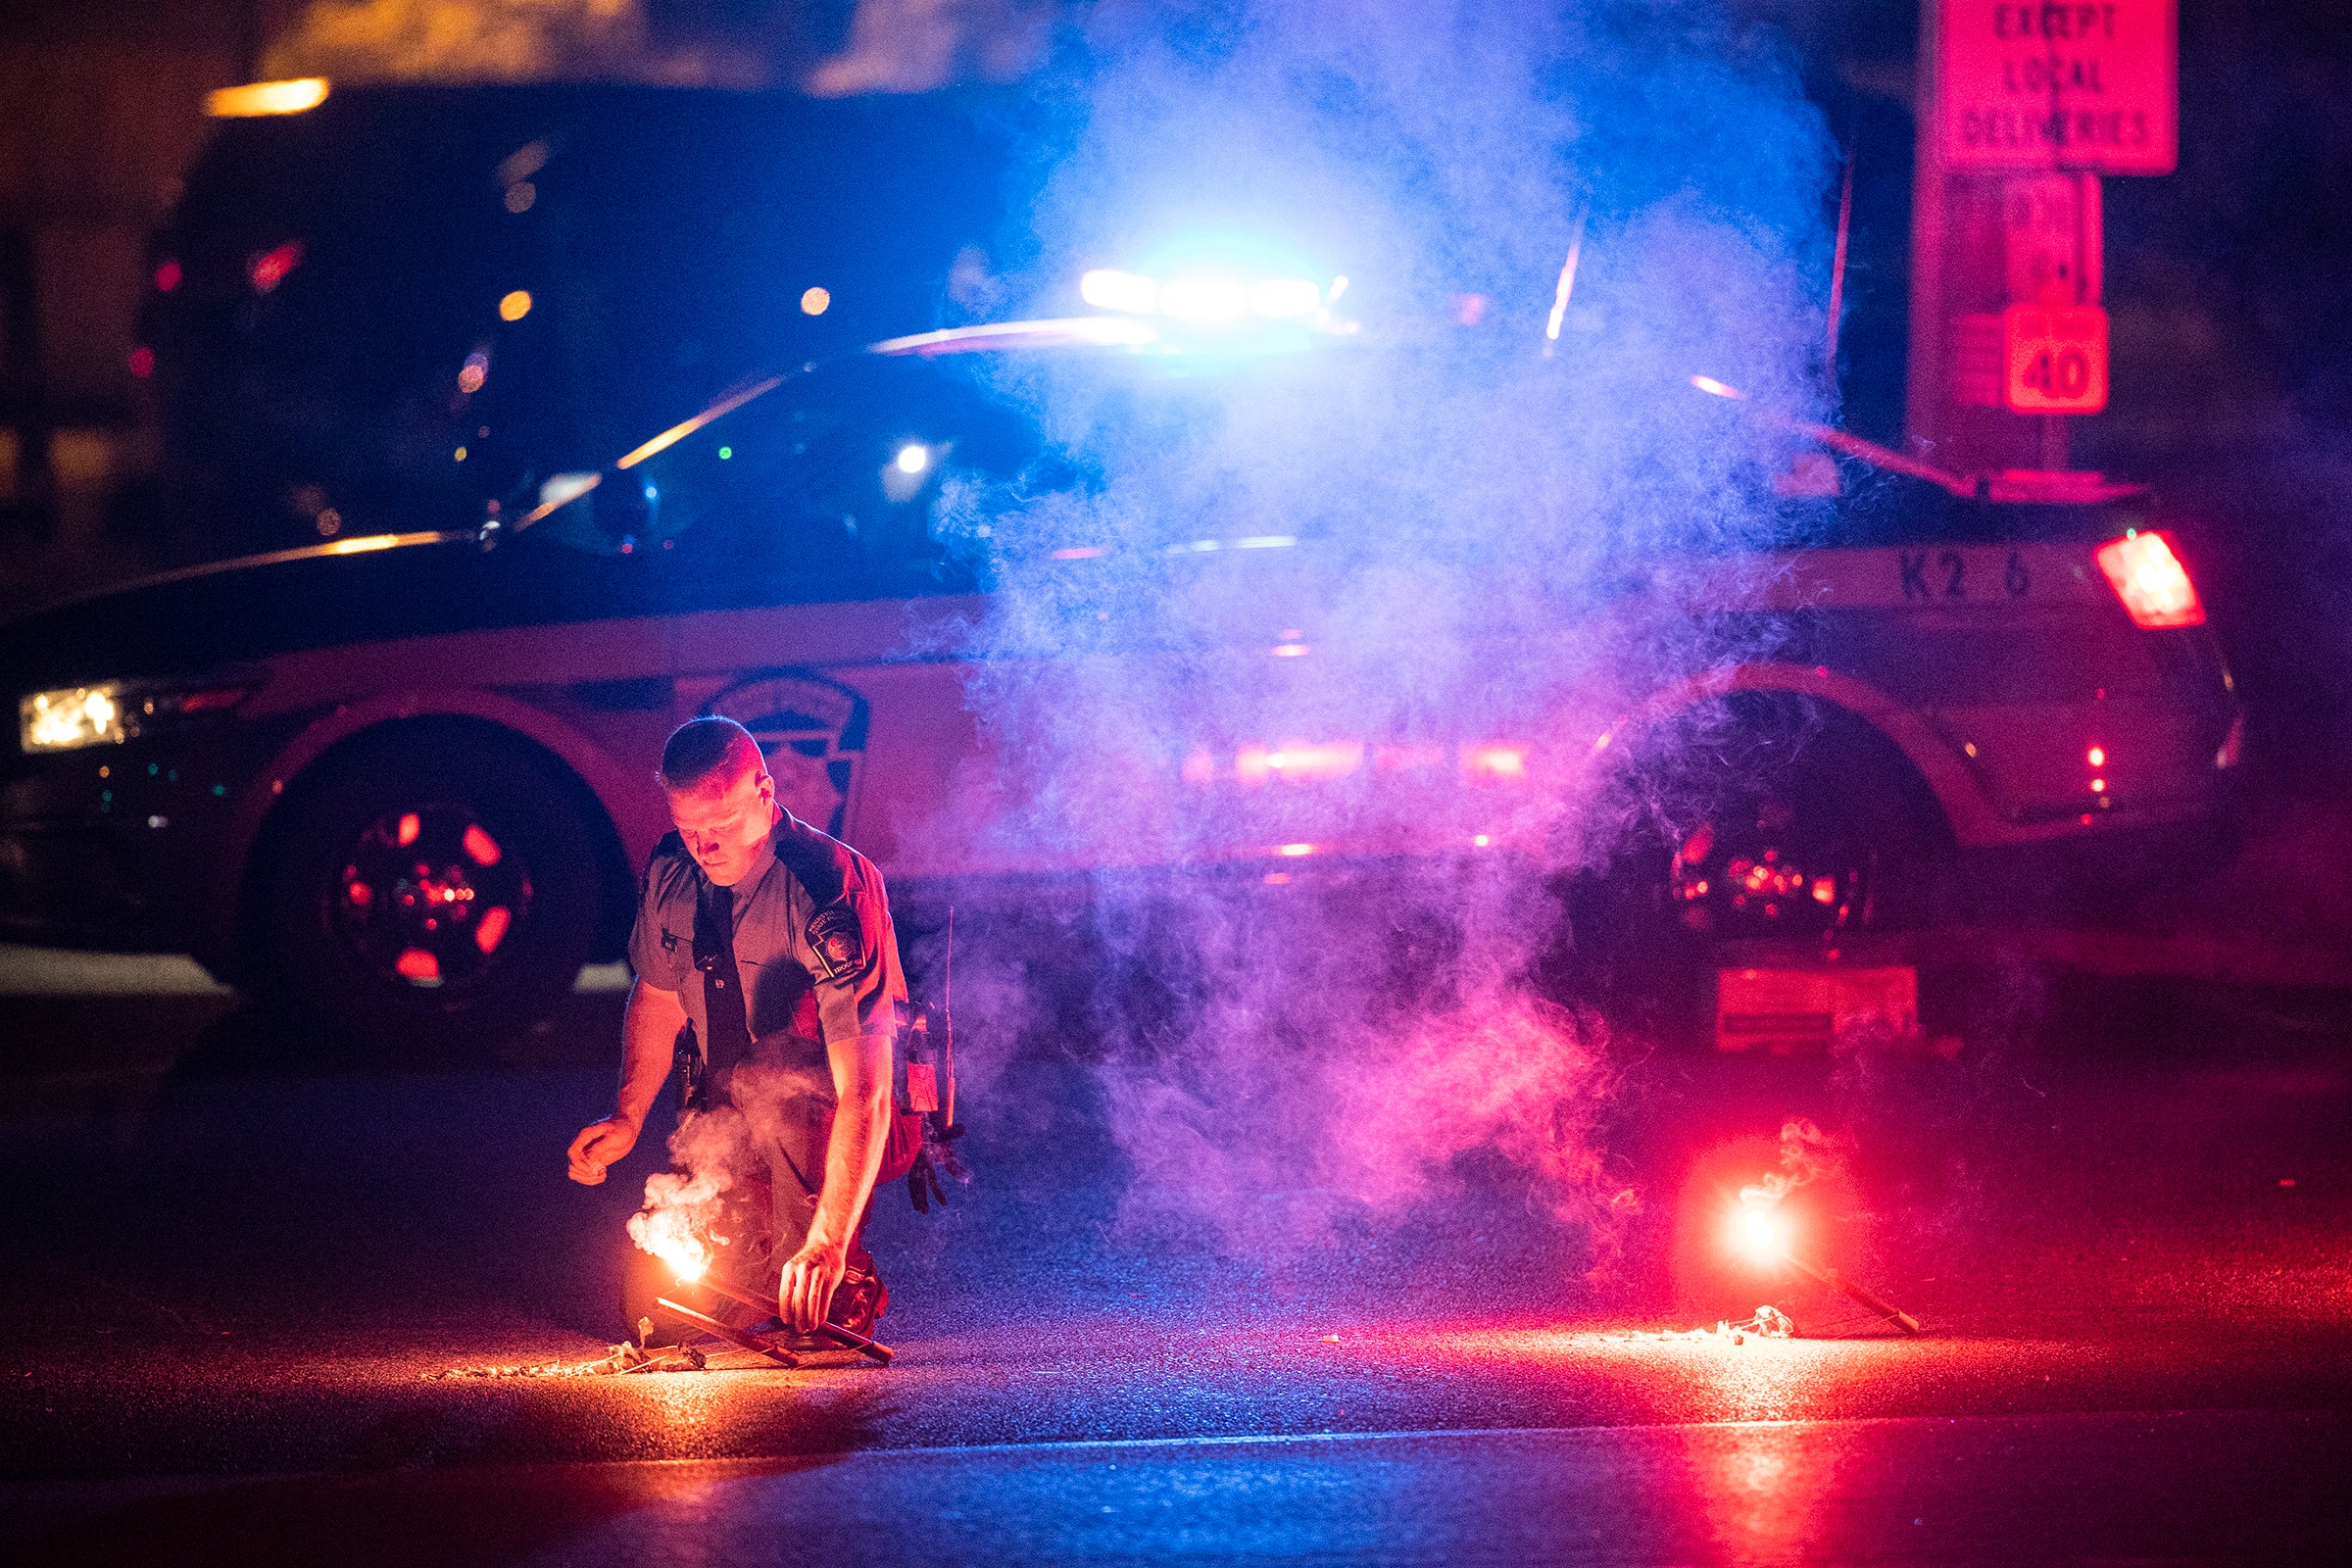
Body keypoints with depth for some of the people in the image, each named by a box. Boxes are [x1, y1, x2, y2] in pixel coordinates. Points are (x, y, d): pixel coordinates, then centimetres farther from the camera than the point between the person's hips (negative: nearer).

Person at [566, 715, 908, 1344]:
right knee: (657, 1301, -7)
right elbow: (657, 996, 12)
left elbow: (864, 1089, -35)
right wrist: (627, 1117, -5)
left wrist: (829, 1240, -43)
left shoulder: (829, 889, -29)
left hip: (835, 1122, -4)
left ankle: (842, 1288, -9)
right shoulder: (672, 872, -8)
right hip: (732, 1127, 4)